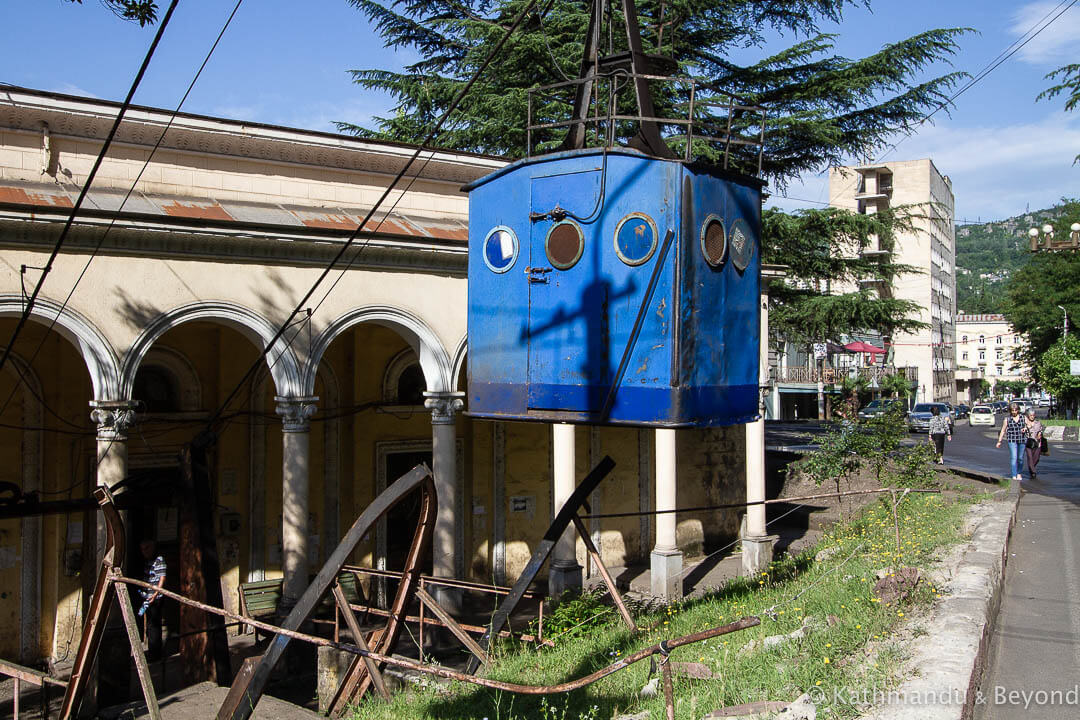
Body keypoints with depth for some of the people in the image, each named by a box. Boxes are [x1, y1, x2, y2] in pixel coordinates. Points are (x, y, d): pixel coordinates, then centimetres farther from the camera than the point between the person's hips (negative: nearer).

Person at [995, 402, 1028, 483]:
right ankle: (1014, 476, -14)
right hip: (1012, 440, -2)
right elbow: (1003, 430, 6)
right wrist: (999, 441, 6)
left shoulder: (1023, 417, 5)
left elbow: (1028, 425, 16)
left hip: (1022, 439, 2)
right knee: (1013, 457, -12)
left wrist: (1025, 429, -8)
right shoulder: (1007, 419, 1)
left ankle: (1018, 474, 30)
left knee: (1020, 458, 10)